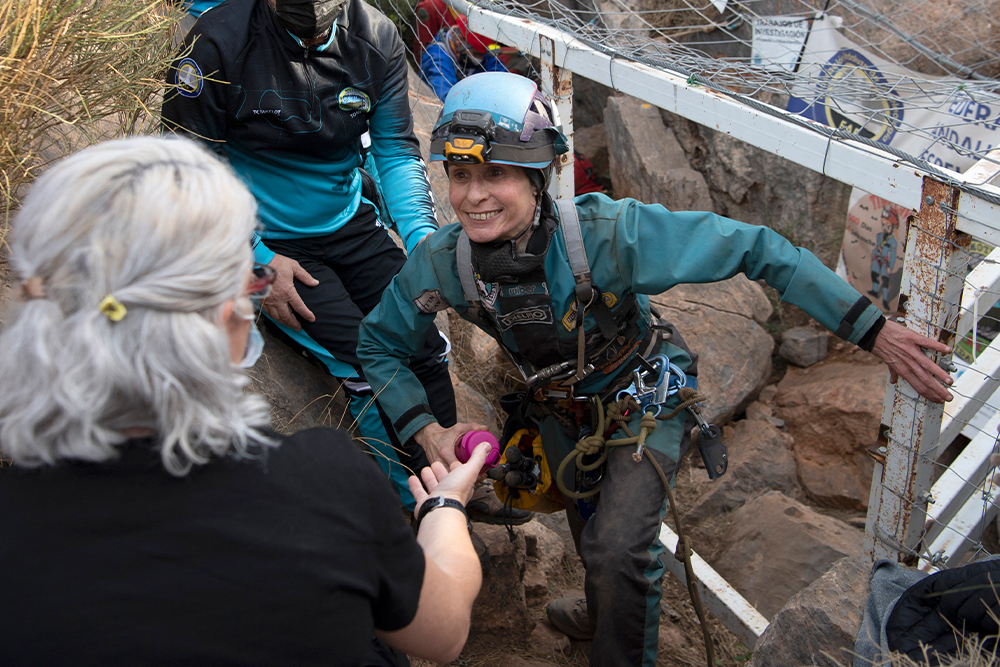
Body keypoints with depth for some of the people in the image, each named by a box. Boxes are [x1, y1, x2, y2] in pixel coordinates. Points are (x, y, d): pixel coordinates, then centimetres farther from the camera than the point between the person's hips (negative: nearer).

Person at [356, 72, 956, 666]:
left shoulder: (608, 232, -38)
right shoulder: (441, 263, -27)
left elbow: (754, 248, -33)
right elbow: (379, 345, -8)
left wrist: (875, 331, -33)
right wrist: (426, 430, -22)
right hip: (560, 407, 4)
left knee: (618, 548, -20)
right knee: (592, 532, 25)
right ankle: (605, 611, 60)